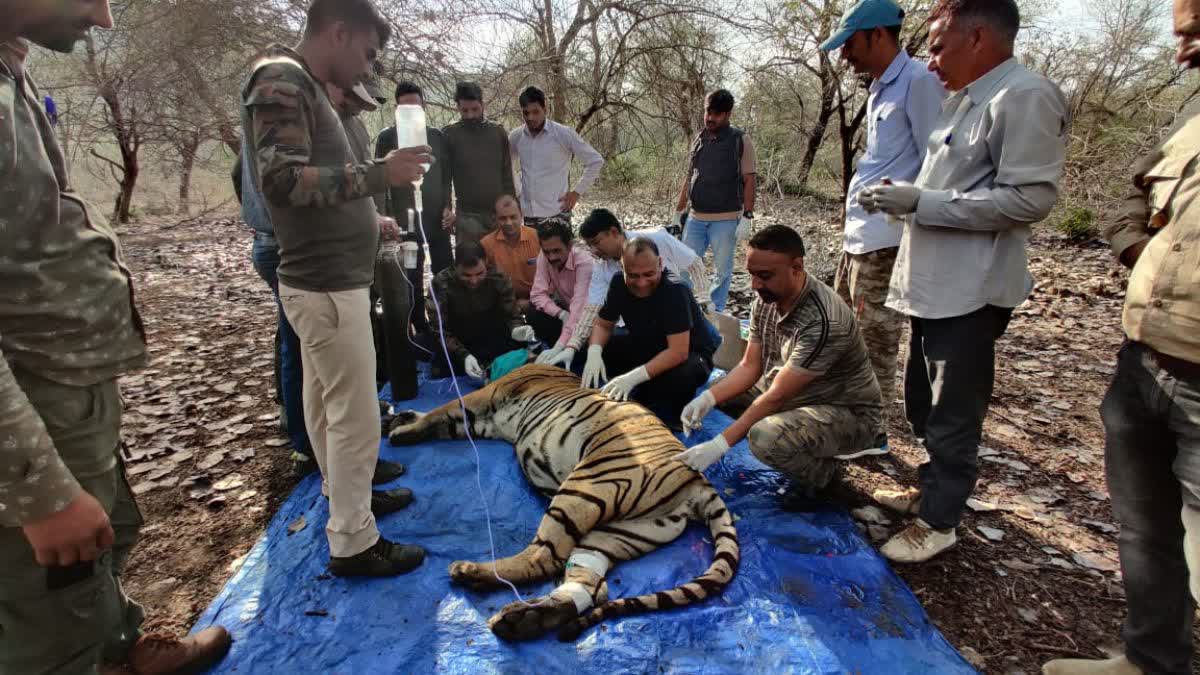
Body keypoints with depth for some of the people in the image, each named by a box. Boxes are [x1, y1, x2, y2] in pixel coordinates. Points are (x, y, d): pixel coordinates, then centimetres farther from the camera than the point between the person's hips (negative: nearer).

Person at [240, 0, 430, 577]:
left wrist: (366, 217, 23)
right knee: (355, 416, -4)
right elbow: (283, 179, -24)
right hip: (326, 285, -10)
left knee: (327, 402, 20)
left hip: (327, 279, 10)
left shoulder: (304, 89, 17)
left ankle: (346, 496, 35)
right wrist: (379, 173, -23)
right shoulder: (281, 82, -13)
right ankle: (352, 545, 8)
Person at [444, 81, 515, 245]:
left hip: (499, 213, 2)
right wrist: (447, 210, -5)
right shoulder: (449, 135, 0)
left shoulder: (498, 132, 6)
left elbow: (507, 175, 9)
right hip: (467, 216, -2)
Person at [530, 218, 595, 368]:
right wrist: (562, 314, -33)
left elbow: (580, 306, -39)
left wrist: (560, 346, -48)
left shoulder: (584, 262, -30)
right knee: (533, 315, -23)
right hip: (564, 309, 5)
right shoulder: (544, 257, -13)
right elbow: (538, 294, -15)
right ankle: (560, 352, -7)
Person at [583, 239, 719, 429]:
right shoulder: (619, 283, -13)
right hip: (647, 347, 6)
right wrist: (594, 352, -24)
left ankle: (667, 416, -7)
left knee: (685, 374, -40)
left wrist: (634, 376, -43)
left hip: (689, 354, -6)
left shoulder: (675, 291, -31)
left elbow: (679, 351, -36)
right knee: (599, 350, -12)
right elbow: (603, 324, -1)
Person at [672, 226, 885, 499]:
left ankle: (825, 470, 0)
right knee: (722, 389, 3)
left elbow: (777, 396, -31)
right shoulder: (766, 299, -7)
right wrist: (707, 398, -19)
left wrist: (719, 444, -30)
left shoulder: (823, 320, -32)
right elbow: (749, 366, -2)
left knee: (765, 439, -34)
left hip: (848, 411, -9)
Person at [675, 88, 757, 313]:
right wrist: (679, 210, 15)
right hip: (696, 218, 4)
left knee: (723, 271, 5)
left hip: (725, 219, -4)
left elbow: (749, 181, -6)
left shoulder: (740, 140, -2)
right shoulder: (699, 139, 11)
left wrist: (747, 217, -13)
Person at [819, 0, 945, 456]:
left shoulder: (918, 81, -11)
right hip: (858, 234, 10)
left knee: (876, 338, -1)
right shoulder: (880, 88, 17)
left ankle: (871, 433, 12)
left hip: (886, 238, -10)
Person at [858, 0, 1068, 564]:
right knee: (923, 402, 20)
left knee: (953, 413, 1)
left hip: (969, 290, -10)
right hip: (933, 284, 10)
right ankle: (933, 491, 37)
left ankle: (937, 521, 16)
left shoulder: (1025, 96, -13)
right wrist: (904, 198, 9)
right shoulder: (964, 100, 17)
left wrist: (921, 202, -20)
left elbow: (1030, 198, -20)